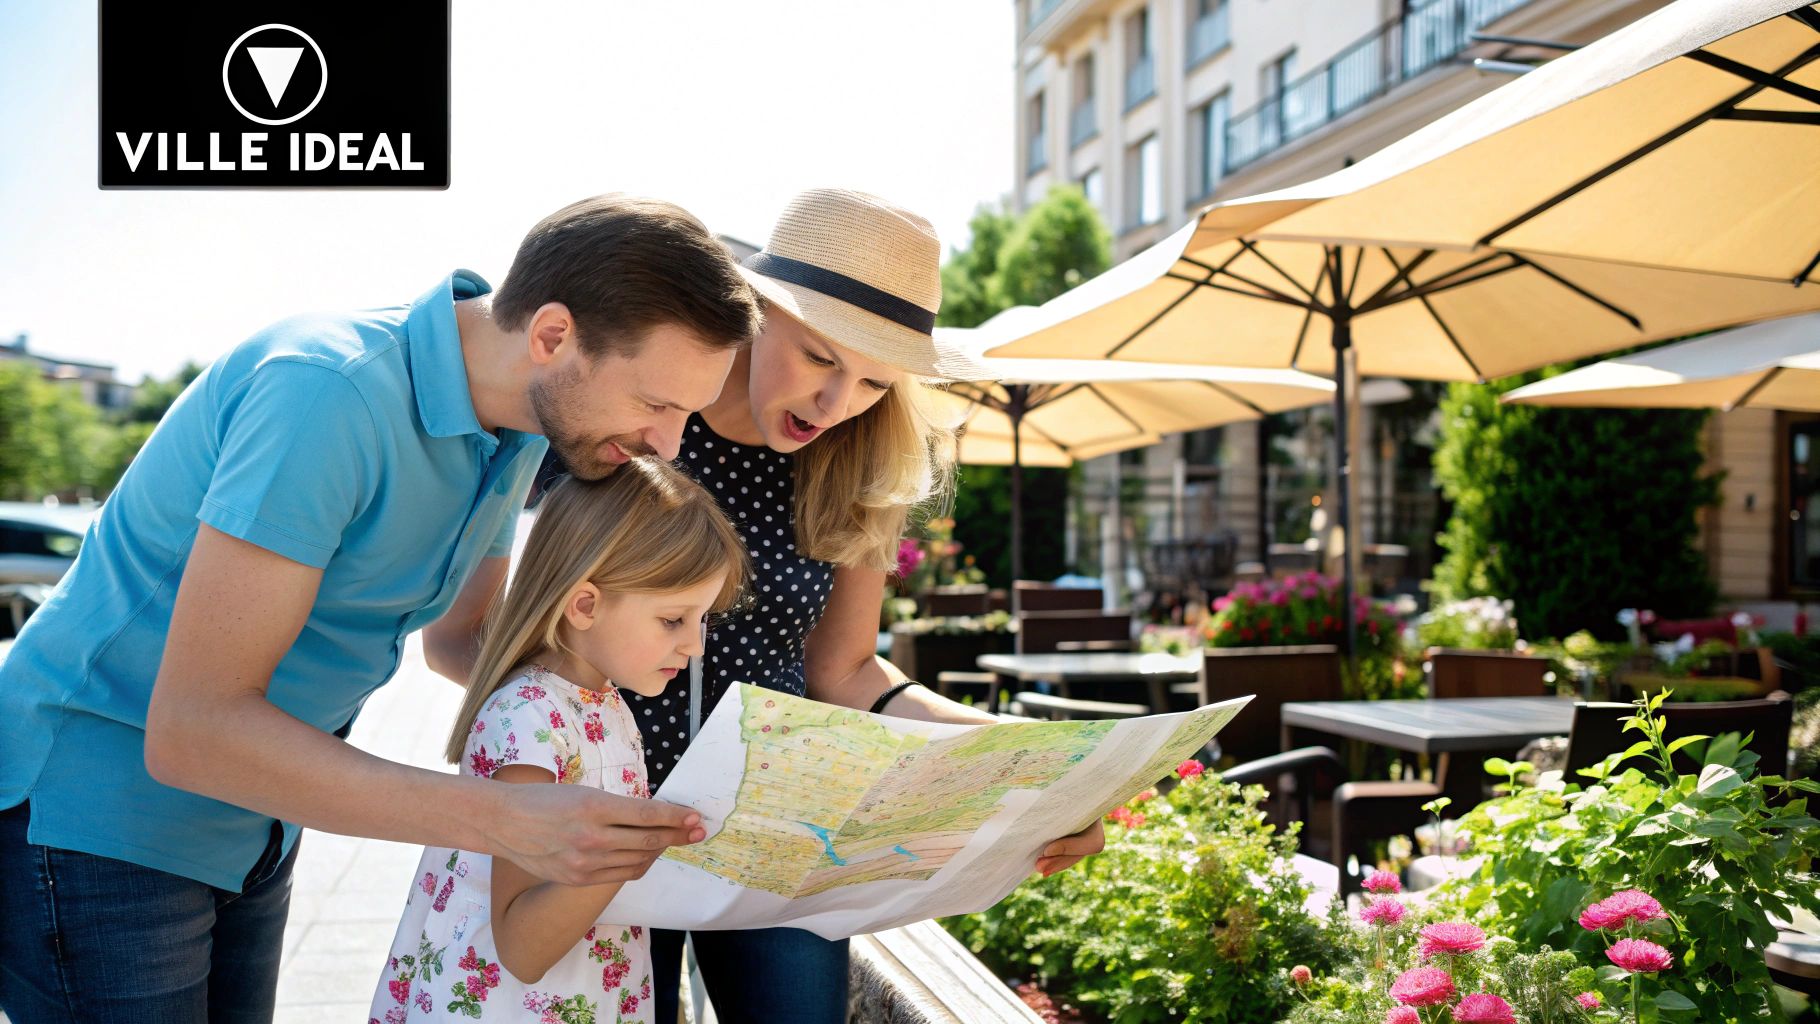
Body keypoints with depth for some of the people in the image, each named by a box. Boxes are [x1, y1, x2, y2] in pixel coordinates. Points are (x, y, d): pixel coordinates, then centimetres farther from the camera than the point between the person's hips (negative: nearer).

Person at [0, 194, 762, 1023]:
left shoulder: (517, 429, -4)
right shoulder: (333, 392, -31)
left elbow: (454, 637, 11)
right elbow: (190, 730, -32)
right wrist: (507, 821, -36)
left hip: (247, 820, 8)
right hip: (93, 813, -7)